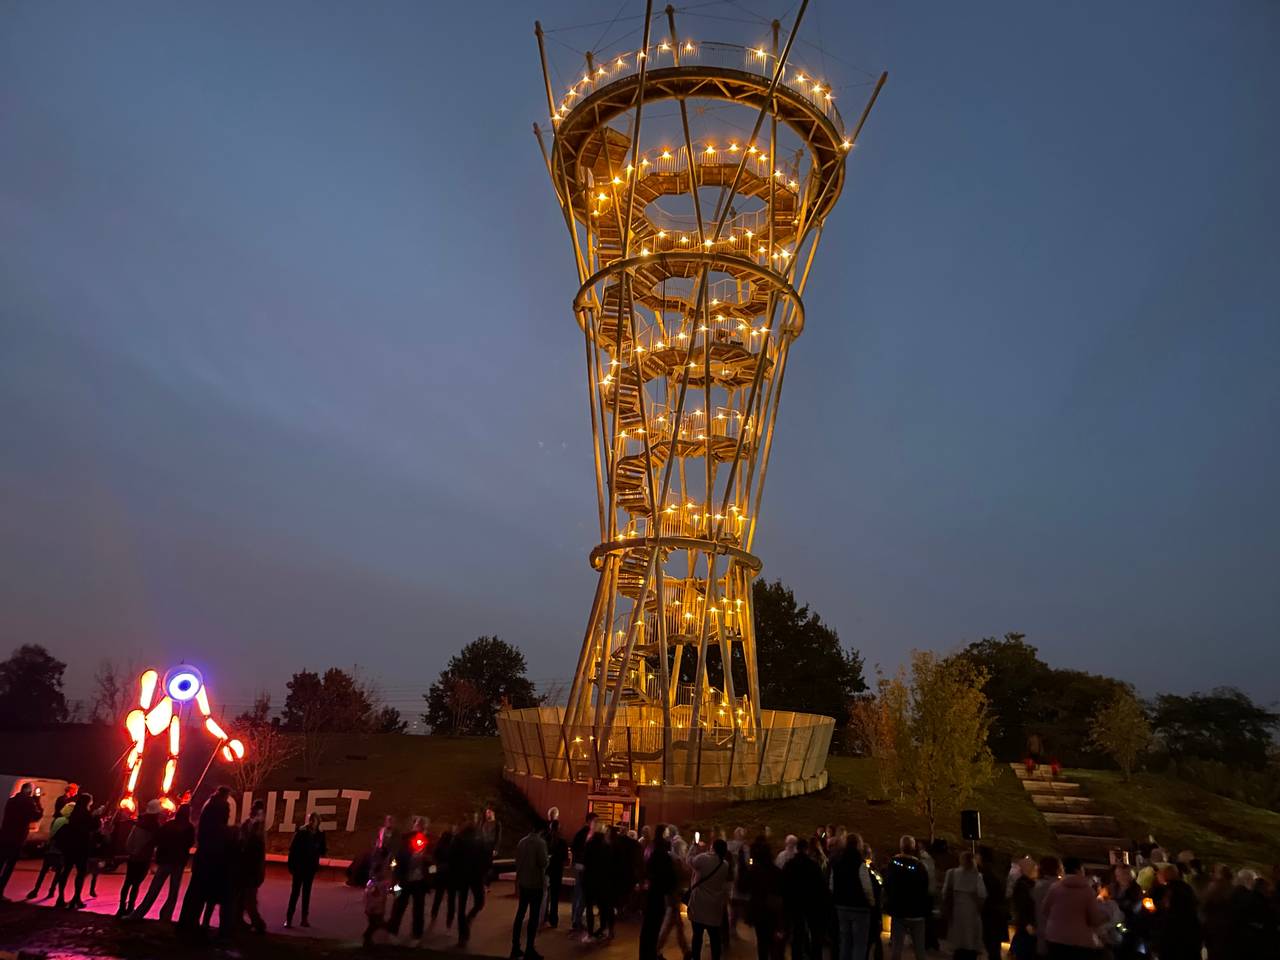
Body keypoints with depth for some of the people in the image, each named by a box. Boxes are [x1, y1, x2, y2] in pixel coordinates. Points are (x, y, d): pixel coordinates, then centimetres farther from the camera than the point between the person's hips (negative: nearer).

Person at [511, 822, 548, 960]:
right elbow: (543, 863, -18)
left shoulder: (522, 841, 6)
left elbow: (517, 862, 12)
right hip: (536, 883, -7)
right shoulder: (540, 842, -15)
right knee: (534, 916, 0)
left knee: (520, 914, 13)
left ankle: (515, 948, 17)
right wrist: (549, 857, 1)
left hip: (523, 882, 7)